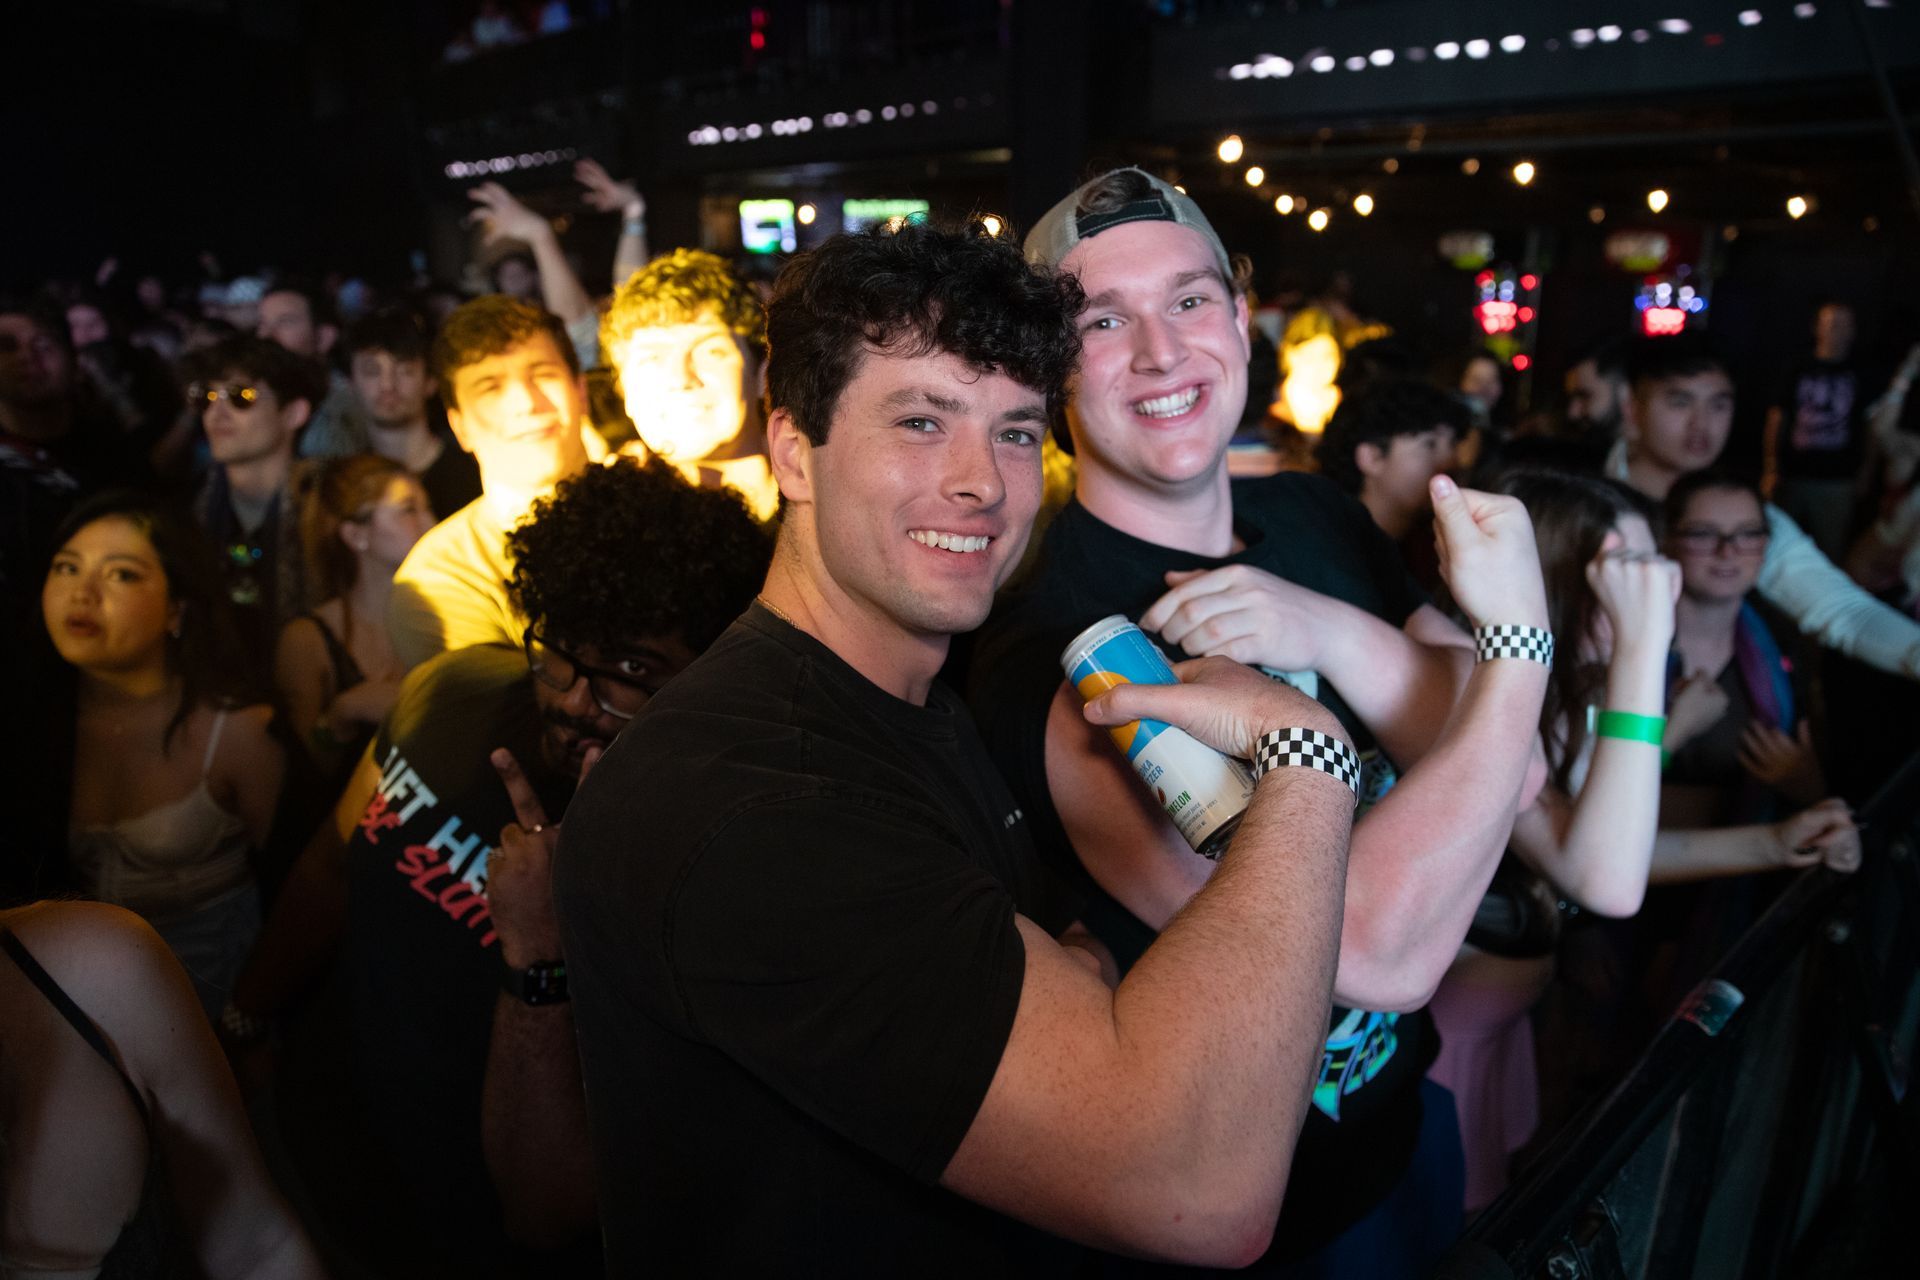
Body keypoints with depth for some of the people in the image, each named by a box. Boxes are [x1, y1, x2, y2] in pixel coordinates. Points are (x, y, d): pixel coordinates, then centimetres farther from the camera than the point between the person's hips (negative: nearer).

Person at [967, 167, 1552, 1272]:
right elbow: (1384, 951, -32)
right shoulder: (1046, 659, -29)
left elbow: (1505, 766, -11)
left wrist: (1326, 631, -28)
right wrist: (1519, 632, -25)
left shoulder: (1317, 517, -5)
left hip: (1406, 1111, 7)